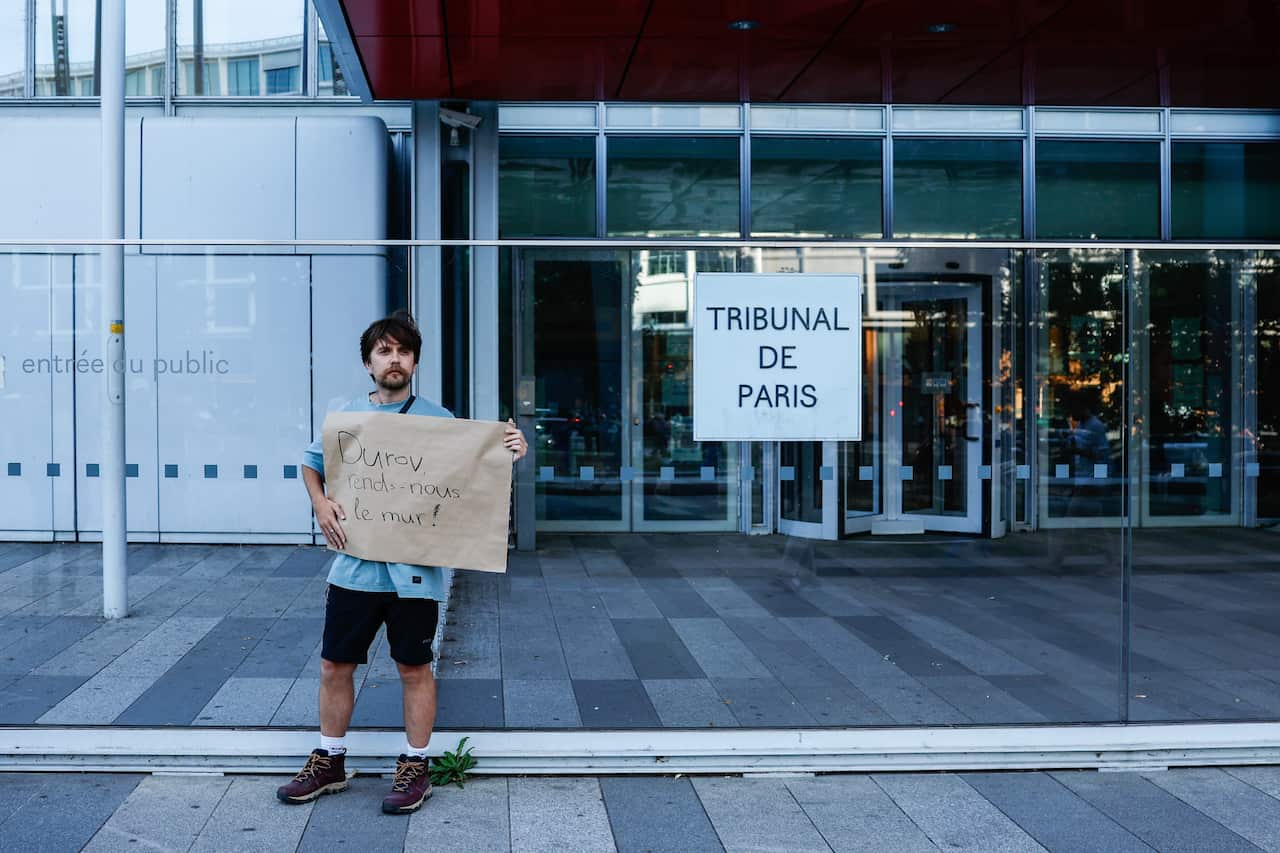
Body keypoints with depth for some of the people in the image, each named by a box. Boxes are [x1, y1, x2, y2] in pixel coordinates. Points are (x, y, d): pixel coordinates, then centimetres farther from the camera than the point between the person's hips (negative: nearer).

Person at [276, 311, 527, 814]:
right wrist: (320, 502, 1)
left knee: (414, 667, 7)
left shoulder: (437, 420, -1)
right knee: (335, 665, 10)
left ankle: (415, 769, 22)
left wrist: (510, 451, -17)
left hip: (414, 569, -3)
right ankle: (329, 763, 27)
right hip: (354, 565, 3)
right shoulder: (344, 417, 6)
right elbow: (311, 464, 19)